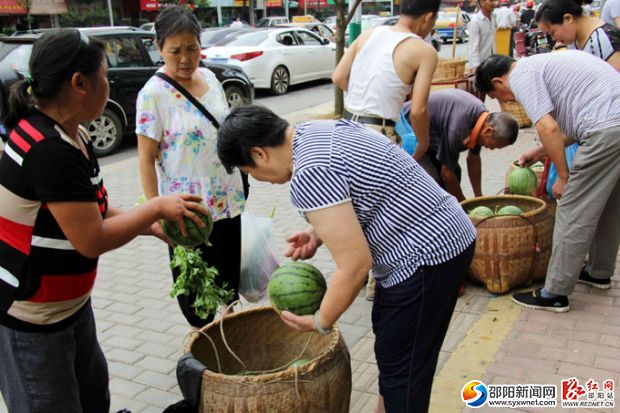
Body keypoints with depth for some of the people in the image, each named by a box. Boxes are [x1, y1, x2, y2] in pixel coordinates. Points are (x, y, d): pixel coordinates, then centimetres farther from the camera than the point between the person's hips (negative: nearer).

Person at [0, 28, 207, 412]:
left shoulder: (70, 136, 2)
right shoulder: (49, 150, -28)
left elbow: (93, 210, 8)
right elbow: (92, 241, -26)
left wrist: (154, 227, -1)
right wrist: (156, 207, -14)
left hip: (72, 305, 9)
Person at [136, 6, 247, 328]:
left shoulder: (209, 78, 5)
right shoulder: (153, 93, -14)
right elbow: (146, 159, -13)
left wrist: (239, 183, 17)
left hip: (227, 199, 6)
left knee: (231, 271, 16)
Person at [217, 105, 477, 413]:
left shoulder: (308, 174, -25)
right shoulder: (318, 131, 6)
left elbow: (355, 265, -24)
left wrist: (320, 322, -8)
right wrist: (318, 234, 4)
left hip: (427, 255, -11)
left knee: (401, 366, 2)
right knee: (389, 339, 24)